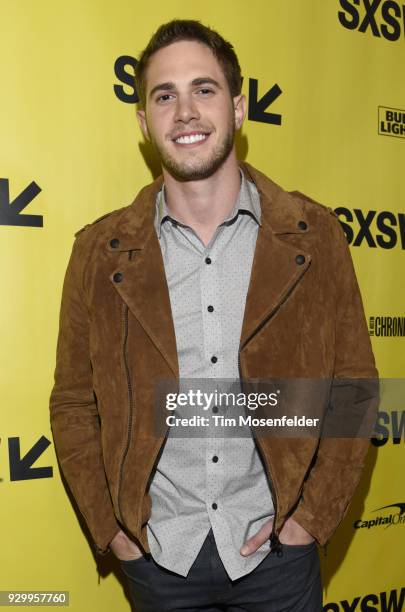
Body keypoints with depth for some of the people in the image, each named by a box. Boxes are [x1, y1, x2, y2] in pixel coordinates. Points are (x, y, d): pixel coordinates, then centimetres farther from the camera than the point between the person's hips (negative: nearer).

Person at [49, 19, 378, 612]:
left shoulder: (313, 235, -6)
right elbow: (74, 404, 1)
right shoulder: (101, 251, -6)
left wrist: (316, 513, -6)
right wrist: (109, 527, -3)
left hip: (277, 547, 0)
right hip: (157, 553, 1)